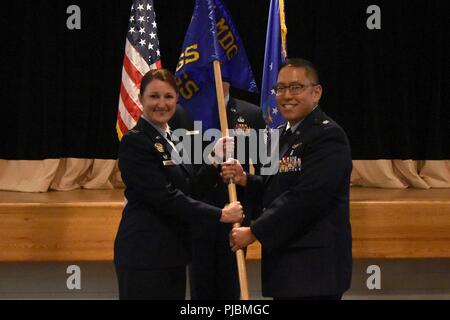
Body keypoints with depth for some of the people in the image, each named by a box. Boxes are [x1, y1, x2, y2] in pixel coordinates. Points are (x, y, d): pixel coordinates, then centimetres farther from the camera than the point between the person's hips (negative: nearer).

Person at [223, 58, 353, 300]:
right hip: (284, 261, 9)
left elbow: (306, 197, -22)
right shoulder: (283, 134, 16)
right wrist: (245, 180, 3)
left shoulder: (327, 135, -14)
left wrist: (254, 232, -17)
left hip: (315, 265, -9)